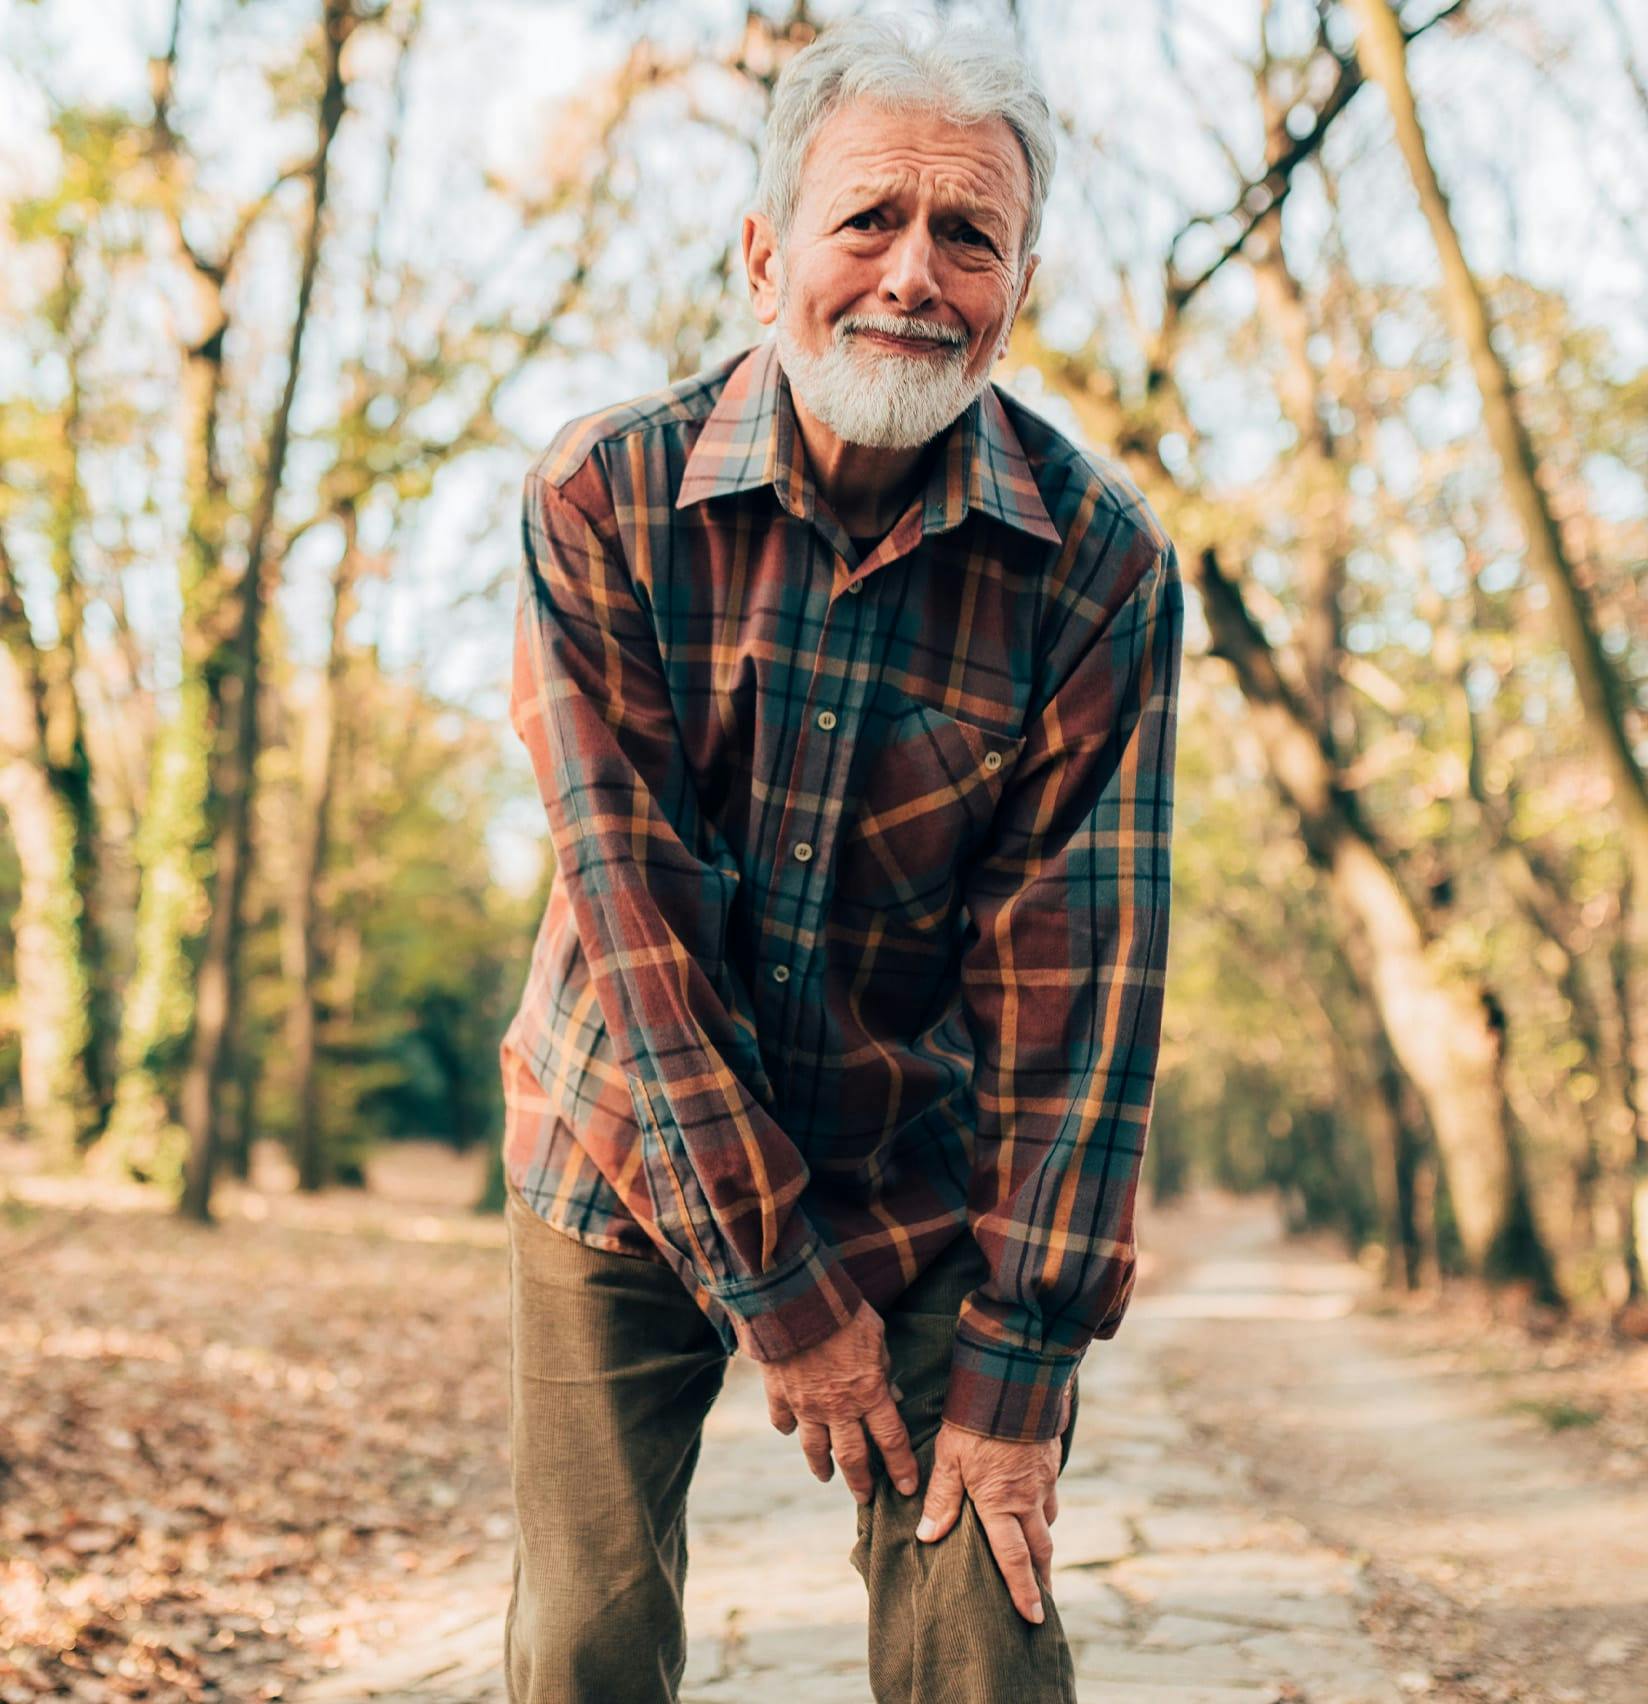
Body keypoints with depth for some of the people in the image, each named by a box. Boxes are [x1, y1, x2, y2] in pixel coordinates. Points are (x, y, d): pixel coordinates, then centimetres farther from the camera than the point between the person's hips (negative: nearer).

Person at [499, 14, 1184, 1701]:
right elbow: (635, 912, -17)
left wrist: (1020, 1360, -16)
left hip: (929, 1182, 0)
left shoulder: (1099, 563, -15)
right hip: (630, 1163, 0)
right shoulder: (603, 498, -16)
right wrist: (774, 1280, -17)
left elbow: (1075, 975, -15)